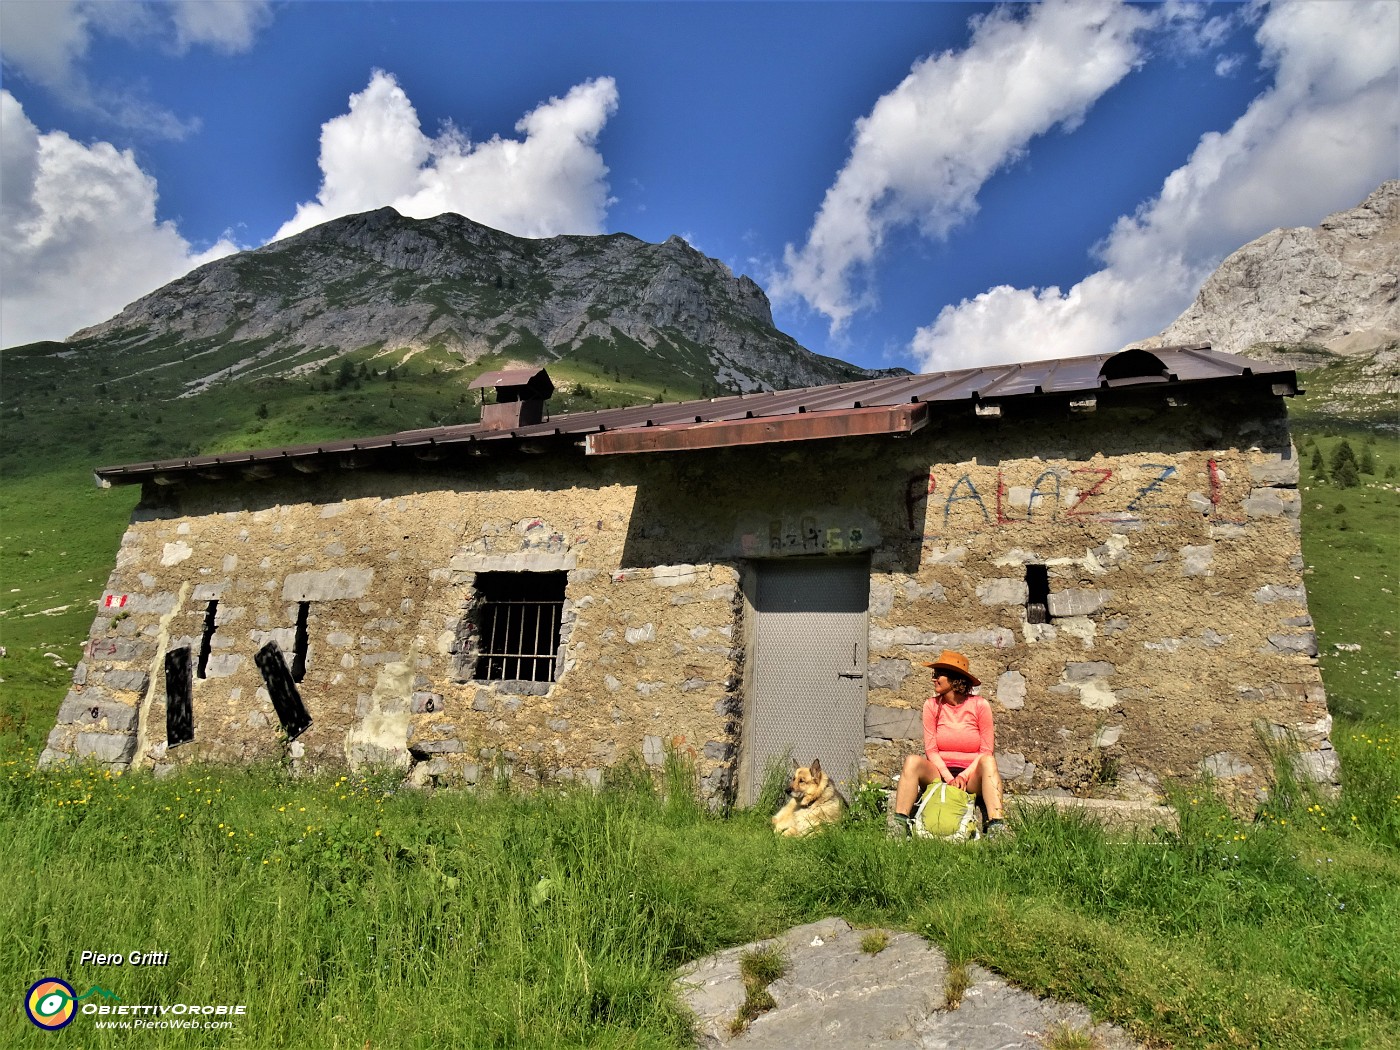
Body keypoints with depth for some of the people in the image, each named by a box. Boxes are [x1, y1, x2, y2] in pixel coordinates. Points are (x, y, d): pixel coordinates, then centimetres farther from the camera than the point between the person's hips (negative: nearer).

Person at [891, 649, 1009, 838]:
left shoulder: (979, 705, -3)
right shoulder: (931, 705, 2)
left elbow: (986, 751, -4)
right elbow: (930, 749, -1)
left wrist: (964, 776, -17)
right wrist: (949, 777, -16)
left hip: (971, 776, -1)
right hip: (940, 772, 1)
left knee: (988, 761, -32)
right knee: (912, 761, -28)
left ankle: (996, 825, -42)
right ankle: (900, 823, -34)